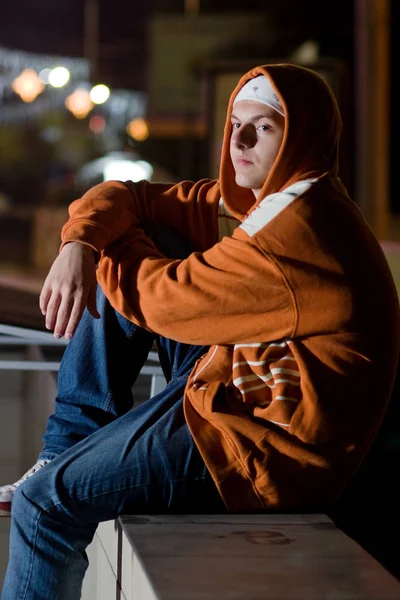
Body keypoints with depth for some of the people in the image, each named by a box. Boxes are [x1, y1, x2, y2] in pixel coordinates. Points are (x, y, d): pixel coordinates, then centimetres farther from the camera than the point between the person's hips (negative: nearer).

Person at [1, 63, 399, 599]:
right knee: (130, 263, 8)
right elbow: (125, 197, 6)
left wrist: (114, 243, 3)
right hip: (233, 390, 10)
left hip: (266, 451, -10)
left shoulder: (295, 238, -25)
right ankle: (72, 448, 11)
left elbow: (160, 297, -16)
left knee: (43, 502, -12)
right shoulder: (268, 200, 6)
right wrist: (79, 245, -14)